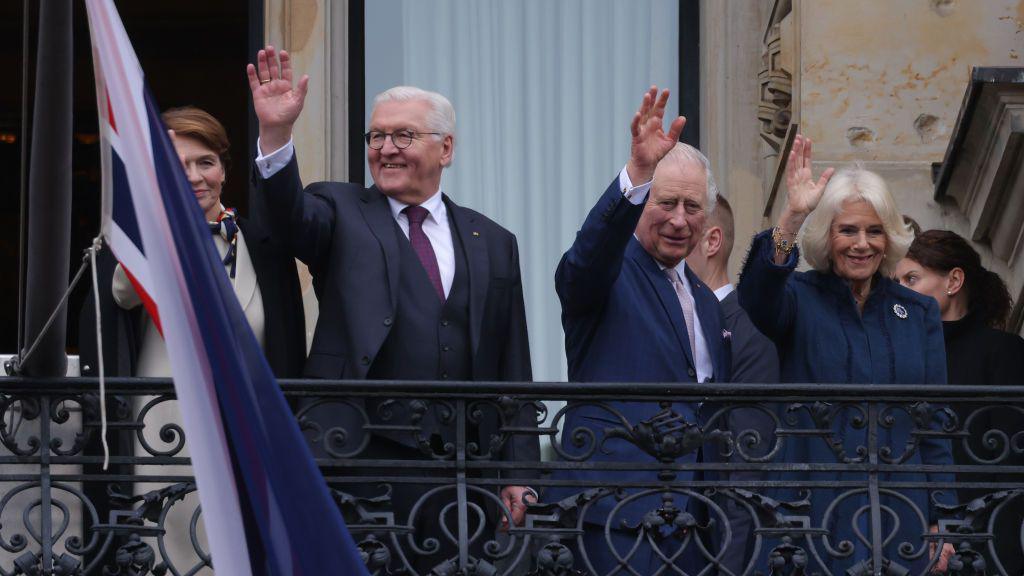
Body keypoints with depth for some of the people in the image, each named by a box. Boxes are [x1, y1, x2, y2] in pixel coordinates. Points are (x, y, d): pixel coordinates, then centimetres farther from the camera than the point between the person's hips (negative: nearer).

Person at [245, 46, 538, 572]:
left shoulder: (492, 243, 15)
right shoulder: (342, 212, 10)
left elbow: (512, 368, 13)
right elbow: (290, 215, -14)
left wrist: (519, 470, 7)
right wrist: (275, 133, -31)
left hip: (459, 470, 2)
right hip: (358, 462, -2)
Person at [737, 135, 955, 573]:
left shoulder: (918, 312, 11)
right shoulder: (800, 298, 2)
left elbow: (935, 425, 11)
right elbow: (757, 300, -23)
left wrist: (940, 523, 4)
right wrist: (791, 217, -37)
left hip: (899, 516, 3)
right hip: (813, 513, -3)